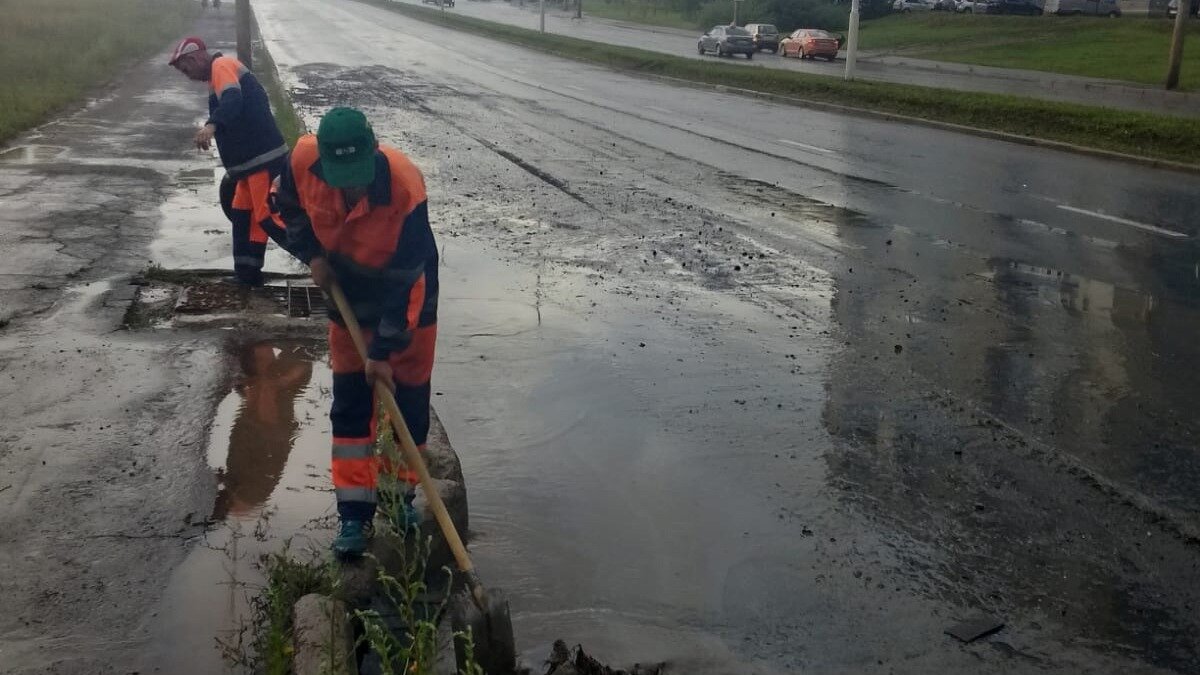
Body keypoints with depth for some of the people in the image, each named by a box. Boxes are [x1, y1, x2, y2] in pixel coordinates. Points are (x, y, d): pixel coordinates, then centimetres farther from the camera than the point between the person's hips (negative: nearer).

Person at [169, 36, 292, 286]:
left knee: (267, 216, -11)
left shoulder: (221, 66, -8)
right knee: (241, 212, 15)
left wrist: (211, 125, -45)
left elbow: (233, 100, -29)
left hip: (263, 157, -10)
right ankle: (248, 272, 21)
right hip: (251, 158, 10)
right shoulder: (220, 72, 23)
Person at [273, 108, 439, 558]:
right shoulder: (304, 159, -24)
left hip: (407, 298, -3)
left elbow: (407, 281, -28)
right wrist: (311, 254, -10)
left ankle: (400, 492, 26)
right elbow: (288, 203, 3)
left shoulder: (406, 187, -35)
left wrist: (385, 351, -25)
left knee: (407, 399, 4)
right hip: (348, 297, 3)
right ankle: (354, 511, 13)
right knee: (350, 404, 4)